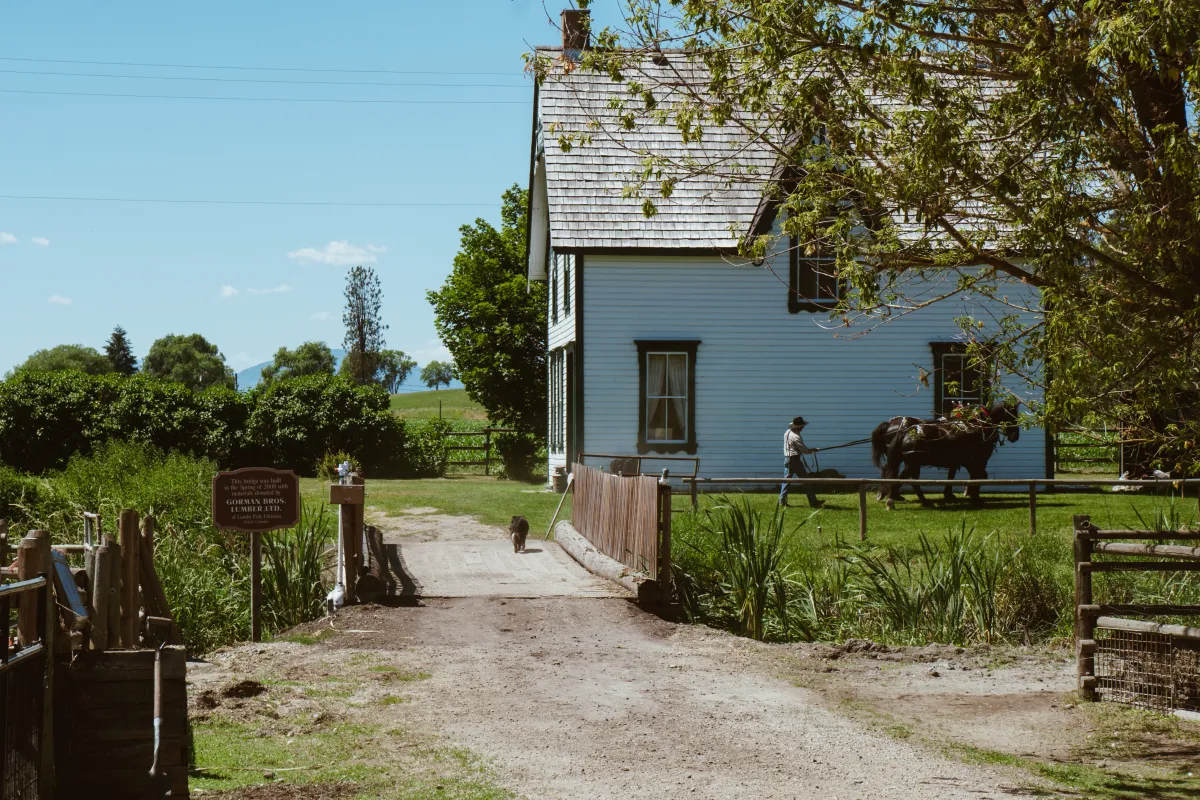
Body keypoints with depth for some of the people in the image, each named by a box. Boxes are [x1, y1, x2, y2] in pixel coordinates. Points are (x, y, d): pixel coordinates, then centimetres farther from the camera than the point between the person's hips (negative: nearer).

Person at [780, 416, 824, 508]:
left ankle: (782, 501, 11)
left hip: (787, 458, 9)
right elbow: (805, 450, -16)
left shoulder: (787, 432, 8)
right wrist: (815, 449, -1)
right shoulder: (796, 437, -20)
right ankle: (813, 502, 2)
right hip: (795, 460, -9)